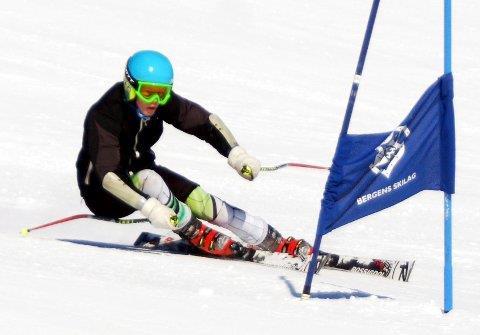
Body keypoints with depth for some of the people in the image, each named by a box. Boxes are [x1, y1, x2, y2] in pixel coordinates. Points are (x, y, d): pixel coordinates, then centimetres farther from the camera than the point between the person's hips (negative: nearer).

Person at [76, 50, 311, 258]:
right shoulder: (103, 116, -33)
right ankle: (194, 233, -19)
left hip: (139, 171, 5)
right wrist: (147, 206, -54)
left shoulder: (162, 102, -18)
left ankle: (277, 242, -8)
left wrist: (235, 153, -31)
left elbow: (205, 121, -13)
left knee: (199, 200, -12)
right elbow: (107, 175, -42)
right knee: (146, 179, -35)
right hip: (104, 193, -5)